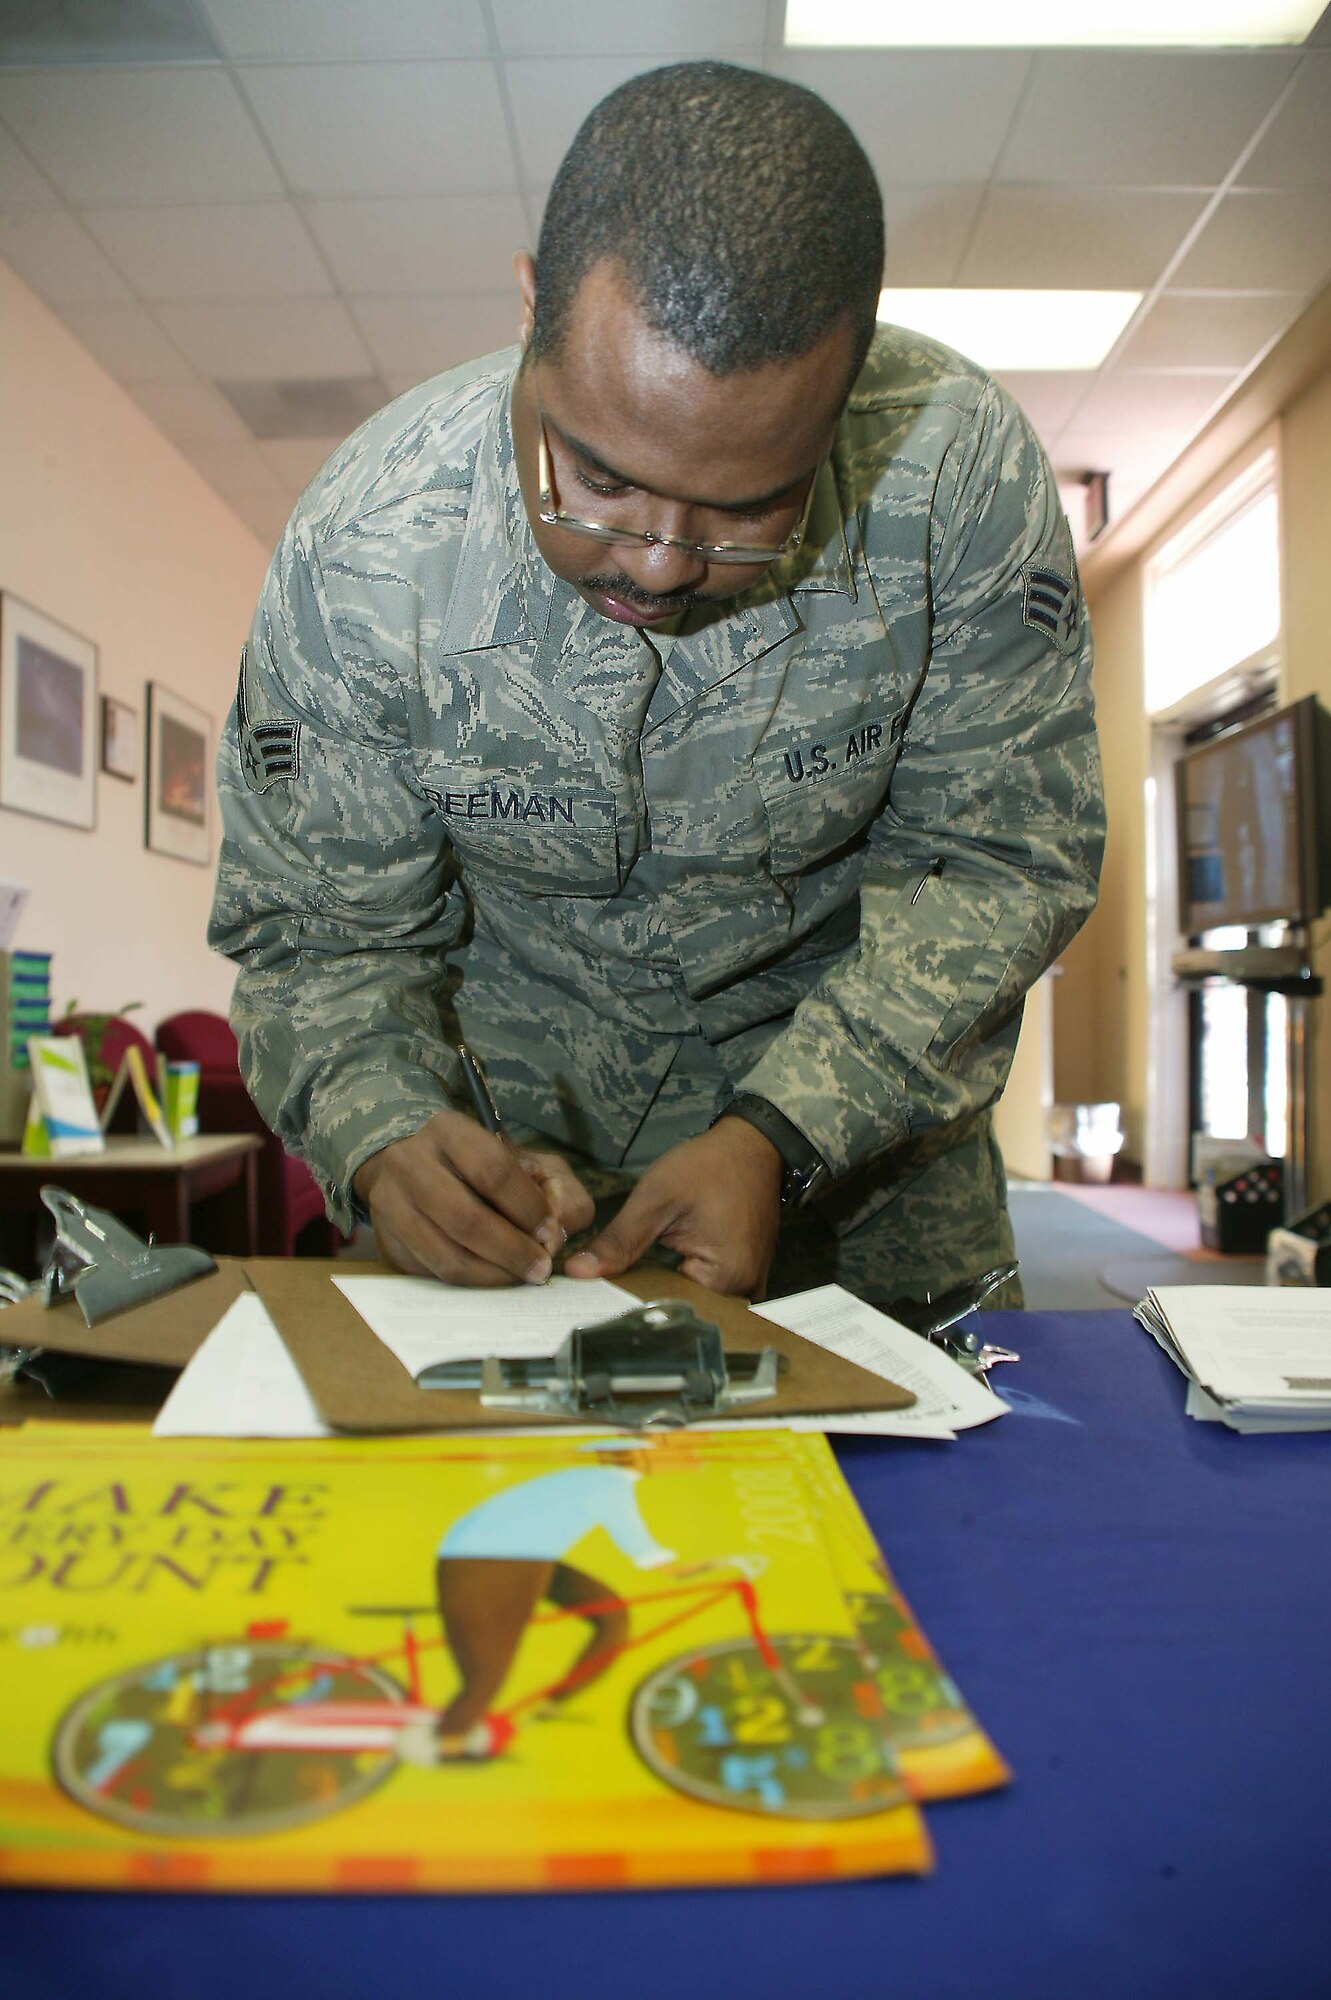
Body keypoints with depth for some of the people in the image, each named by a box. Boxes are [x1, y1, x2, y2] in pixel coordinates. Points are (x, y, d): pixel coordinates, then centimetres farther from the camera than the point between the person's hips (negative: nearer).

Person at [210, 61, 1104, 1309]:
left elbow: (997, 863, -17)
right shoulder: (357, 553, -24)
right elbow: (317, 933, -12)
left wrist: (777, 1138, -28)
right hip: (519, 1113, 1)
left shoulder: (962, 471, -25)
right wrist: (383, 1137, -33)